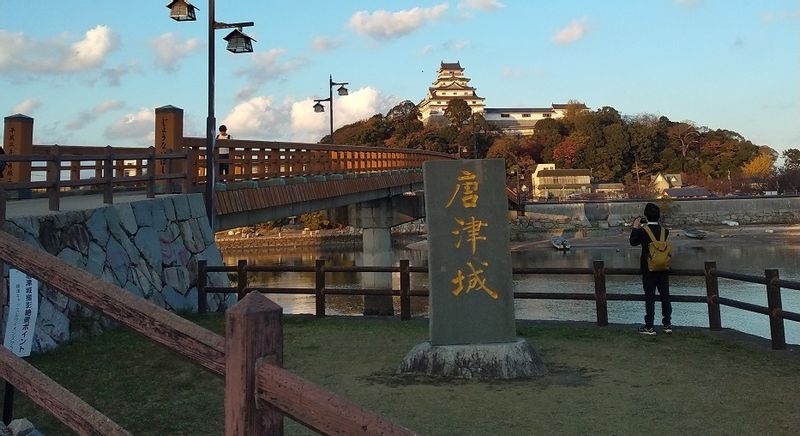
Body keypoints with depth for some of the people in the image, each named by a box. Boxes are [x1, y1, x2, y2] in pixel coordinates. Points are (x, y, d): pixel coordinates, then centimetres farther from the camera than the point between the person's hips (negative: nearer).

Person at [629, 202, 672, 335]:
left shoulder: (642, 231, -14)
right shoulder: (664, 231, -3)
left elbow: (633, 242, 1)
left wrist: (635, 227, 12)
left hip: (648, 269, -3)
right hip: (663, 269, 3)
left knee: (649, 297, 3)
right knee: (665, 296, 12)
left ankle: (649, 327, 6)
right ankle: (667, 324, 17)